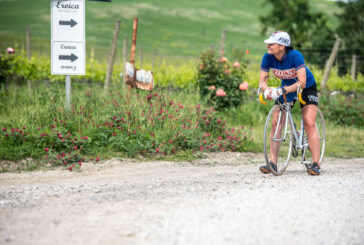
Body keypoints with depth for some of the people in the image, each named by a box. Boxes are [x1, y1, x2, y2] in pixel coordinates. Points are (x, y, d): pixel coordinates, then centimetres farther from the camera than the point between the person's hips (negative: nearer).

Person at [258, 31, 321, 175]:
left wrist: (282, 91, -49)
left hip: (306, 87, -4)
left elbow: (302, 82, -38)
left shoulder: (295, 56, -33)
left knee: (309, 125, -15)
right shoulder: (268, 57, -20)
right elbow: (262, 80, -16)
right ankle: (272, 162, -5)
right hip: (286, 88, 4)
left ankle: (316, 164, -13)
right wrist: (266, 90, -40)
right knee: (276, 123, -8)